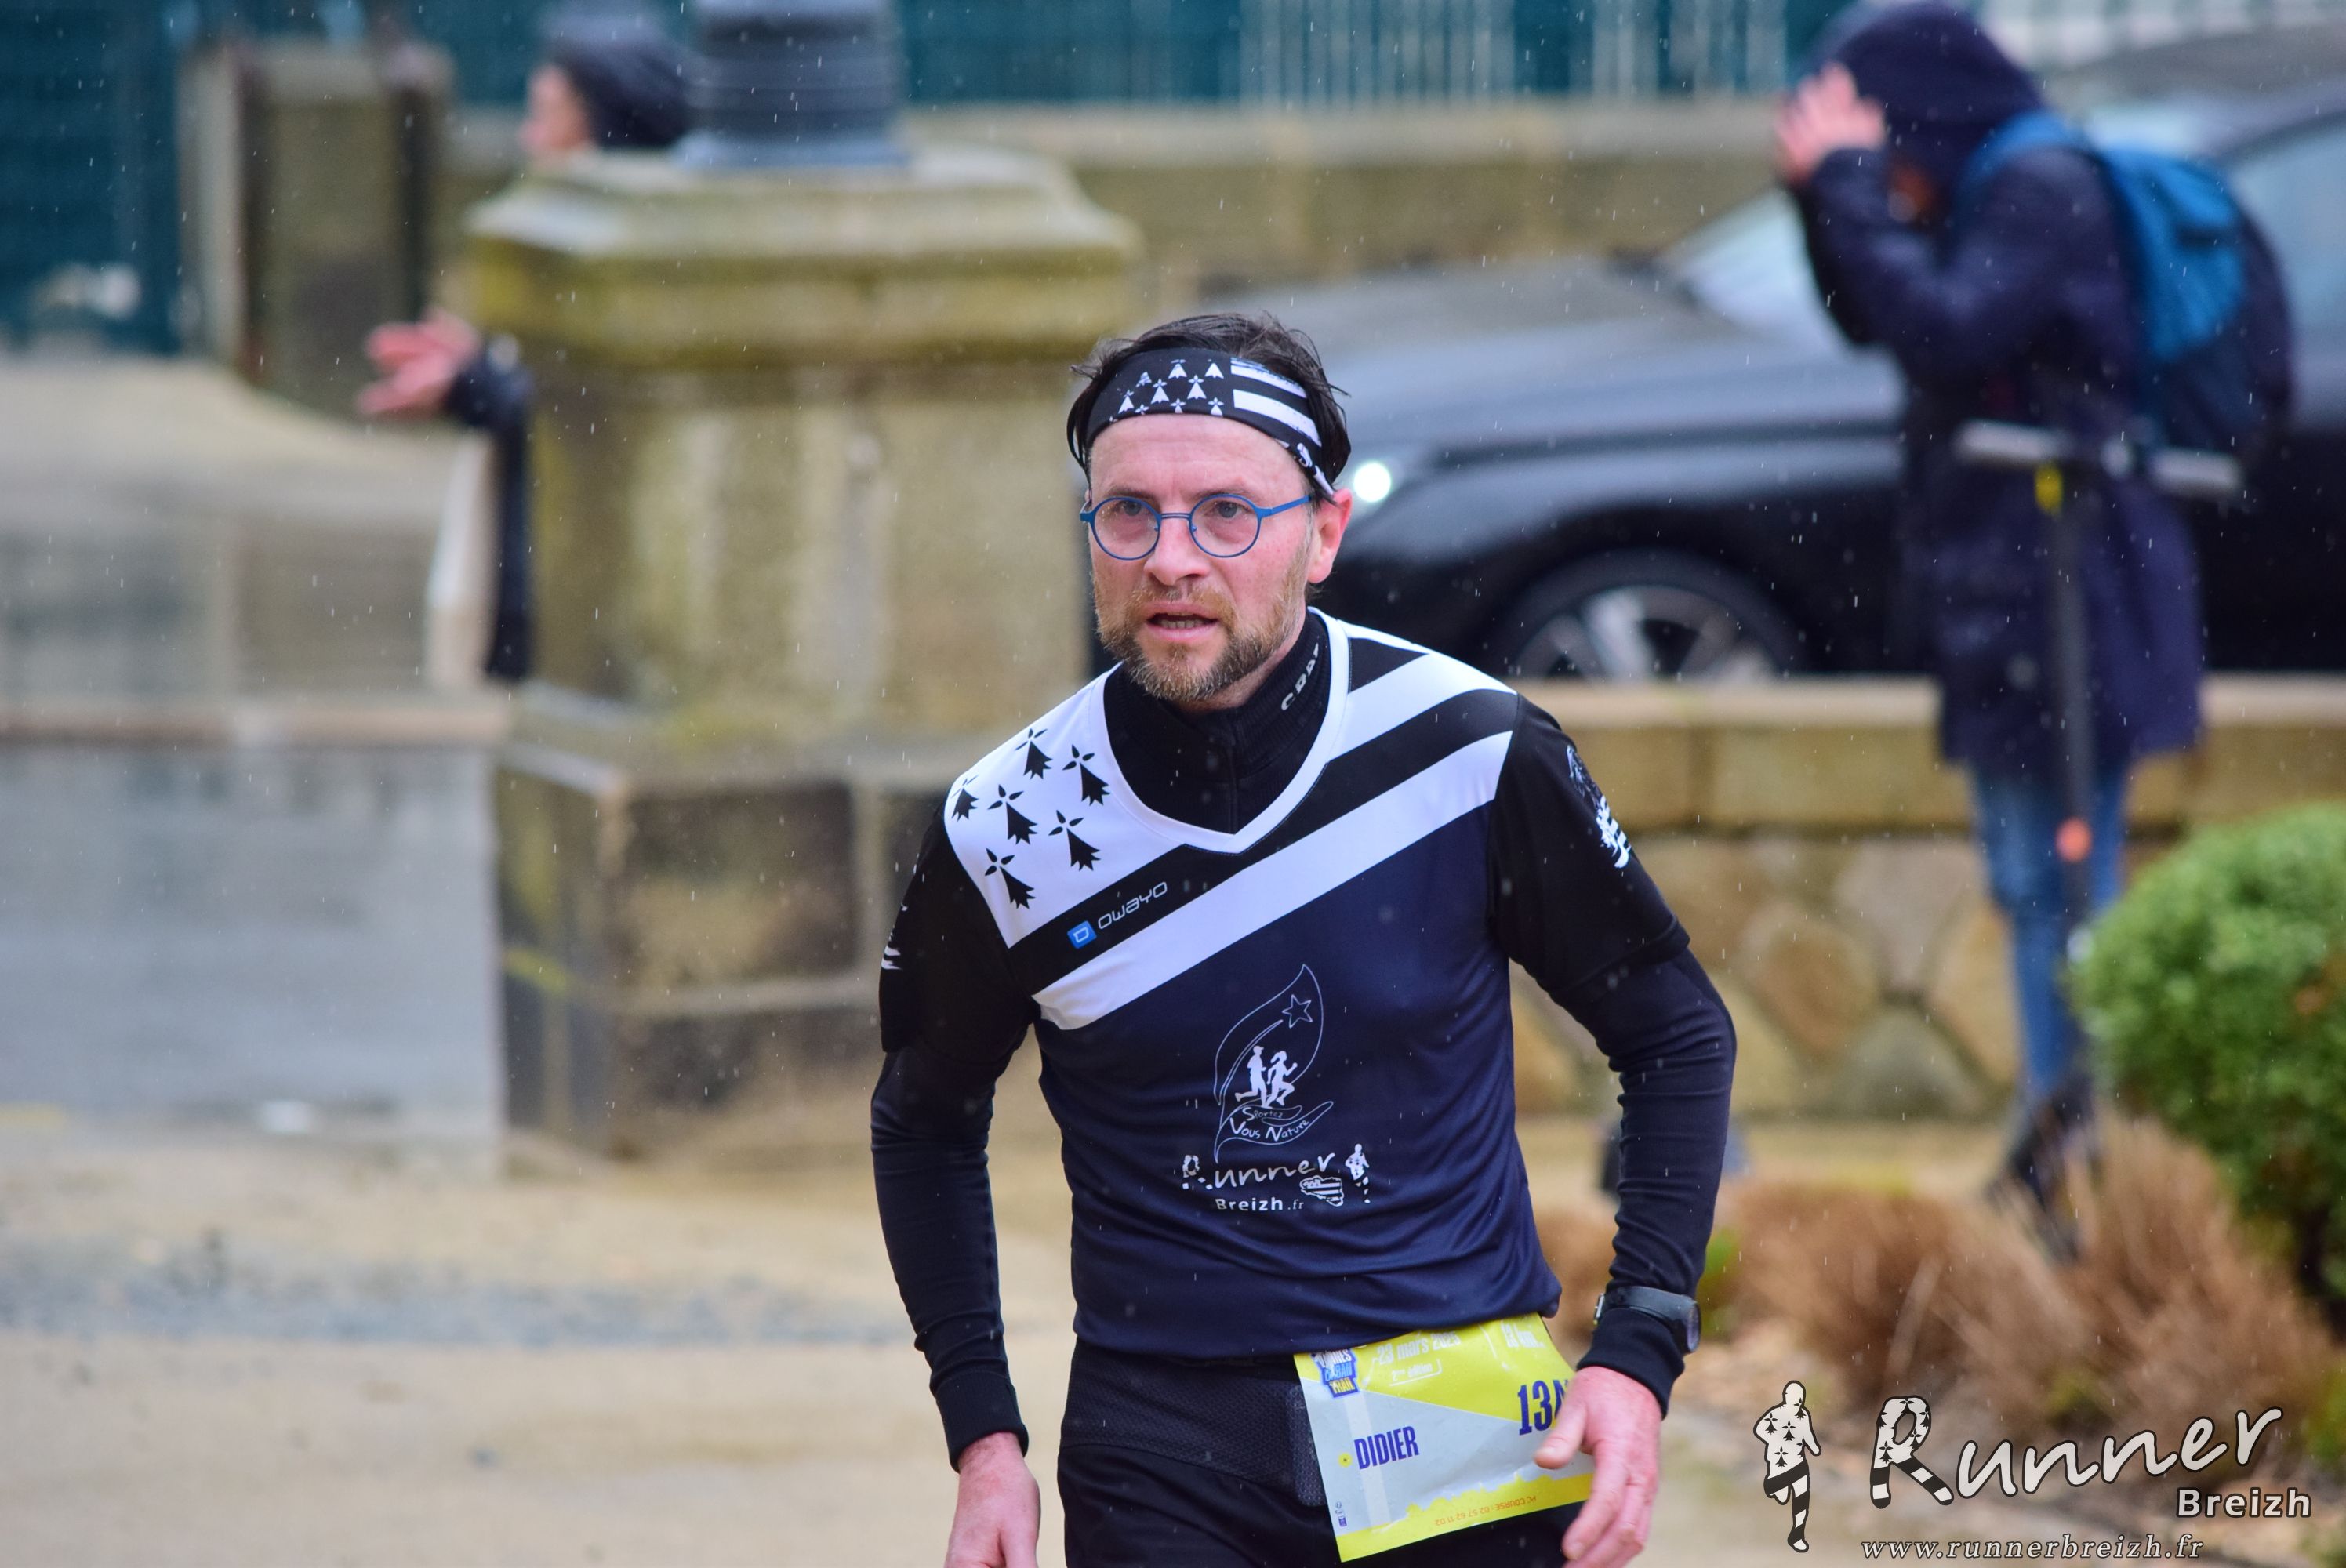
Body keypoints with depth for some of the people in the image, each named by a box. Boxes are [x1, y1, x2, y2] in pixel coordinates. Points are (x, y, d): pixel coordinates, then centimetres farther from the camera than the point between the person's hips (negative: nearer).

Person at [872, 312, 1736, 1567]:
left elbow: (1679, 1036, 4)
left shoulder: (1473, 751, -8)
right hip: (1162, 1456, 0)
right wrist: (983, 1437, 5)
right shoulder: (1007, 827, -6)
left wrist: (1635, 1357, -5)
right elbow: (924, 1123, 13)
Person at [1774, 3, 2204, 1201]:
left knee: (2058, 880, -10)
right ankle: (2052, 1152, 21)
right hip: (1996, 596, 10)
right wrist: (1821, 197, 9)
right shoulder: (1979, 193, 15)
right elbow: (1871, 324, 24)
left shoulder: (2043, 189, -14)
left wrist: (1852, 189, -17)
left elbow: (1946, 333, -24)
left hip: (2061, 595, -10)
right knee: (2031, 885, 15)